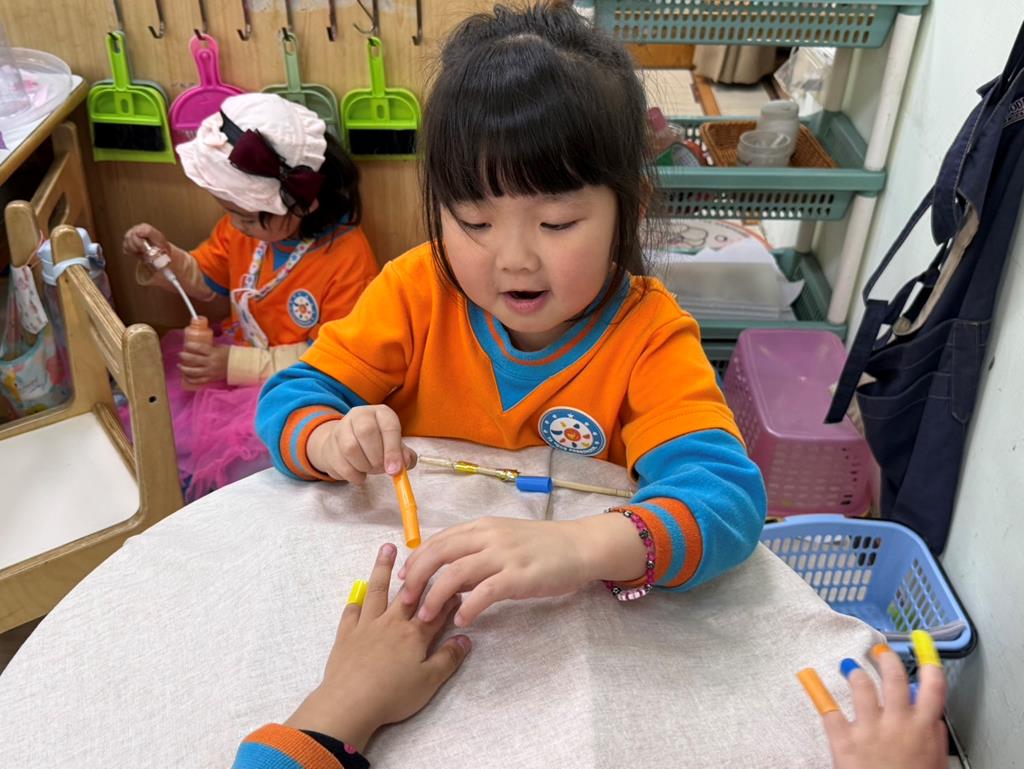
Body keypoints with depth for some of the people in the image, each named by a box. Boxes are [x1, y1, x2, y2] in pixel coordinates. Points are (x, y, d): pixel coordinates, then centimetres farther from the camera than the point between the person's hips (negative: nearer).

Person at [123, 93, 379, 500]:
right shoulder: (242, 228, -1)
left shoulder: (348, 256, -23)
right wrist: (164, 256, -4)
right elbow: (207, 281, 18)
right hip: (235, 358, 7)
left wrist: (236, 364, -22)